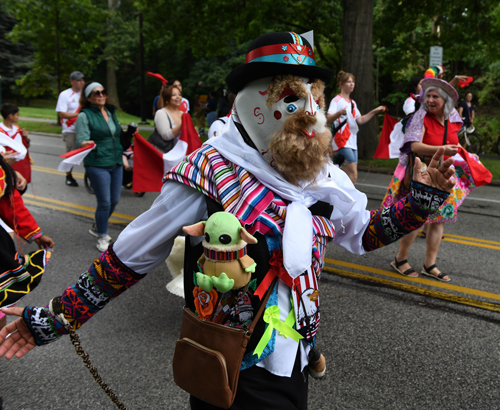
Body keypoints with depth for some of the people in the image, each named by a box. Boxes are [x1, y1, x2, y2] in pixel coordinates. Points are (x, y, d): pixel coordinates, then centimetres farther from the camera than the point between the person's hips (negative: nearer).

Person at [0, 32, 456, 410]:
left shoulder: (323, 176, 0)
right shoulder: (210, 171, -19)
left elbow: (365, 232, 15)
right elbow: (130, 256, -13)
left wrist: (422, 196, 3)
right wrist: (51, 319, -10)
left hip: (294, 361, 7)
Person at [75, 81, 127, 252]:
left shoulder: (111, 112, 13)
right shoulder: (84, 116, -7)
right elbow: (81, 140, -15)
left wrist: (122, 153, 15)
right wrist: (85, 144, -35)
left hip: (116, 163, 7)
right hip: (97, 165, -7)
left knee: (114, 200, 11)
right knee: (104, 202, -4)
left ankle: (97, 227, 34)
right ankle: (102, 237, 15)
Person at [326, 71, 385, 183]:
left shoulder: (352, 103, 21)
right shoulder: (336, 100, -5)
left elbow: (360, 120, 23)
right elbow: (328, 119, -19)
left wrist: (375, 111, 16)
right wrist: (339, 113, -39)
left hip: (352, 142, 8)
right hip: (342, 142, -8)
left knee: (350, 175, 5)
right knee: (353, 175, -16)